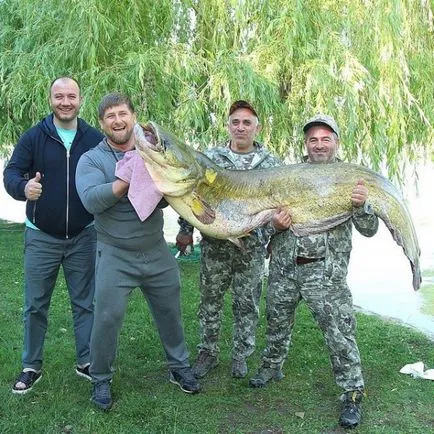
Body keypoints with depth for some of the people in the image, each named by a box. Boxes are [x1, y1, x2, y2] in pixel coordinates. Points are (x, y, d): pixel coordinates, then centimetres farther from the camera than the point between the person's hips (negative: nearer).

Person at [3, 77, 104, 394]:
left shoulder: (96, 139, -2)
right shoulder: (34, 137, -4)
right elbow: (11, 172, -8)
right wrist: (23, 187, -31)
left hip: (83, 236, 1)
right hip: (41, 237, 0)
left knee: (85, 303, 10)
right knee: (35, 305, 8)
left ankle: (87, 362, 25)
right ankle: (31, 367, 24)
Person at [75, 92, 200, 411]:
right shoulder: (92, 160, -6)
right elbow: (92, 200, -23)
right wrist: (129, 179, -30)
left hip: (157, 252, 3)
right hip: (115, 256, -3)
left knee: (170, 312, 15)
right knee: (108, 318, 0)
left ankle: (179, 366, 36)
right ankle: (101, 379, 22)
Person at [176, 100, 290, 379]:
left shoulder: (271, 164, 2)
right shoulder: (209, 157, 2)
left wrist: (275, 222, -7)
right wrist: (186, 230, 0)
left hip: (252, 247, 0)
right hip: (214, 244, 1)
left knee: (247, 305, 9)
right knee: (210, 300, 11)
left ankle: (241, 356, 28)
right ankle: (208, 354, 28)